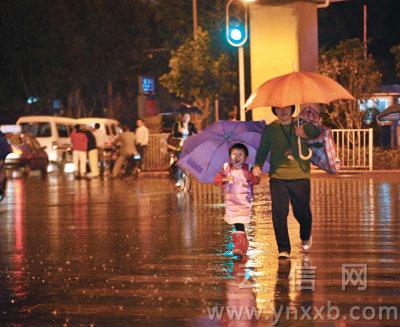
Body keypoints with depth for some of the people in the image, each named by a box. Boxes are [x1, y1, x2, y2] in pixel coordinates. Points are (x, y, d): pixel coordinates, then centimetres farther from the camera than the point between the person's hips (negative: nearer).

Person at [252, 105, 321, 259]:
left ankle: (305, 237, 40)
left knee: (302, 213, 7)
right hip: (278, 178, 1)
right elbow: (262, 150, 12)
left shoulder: (302, 125, 3)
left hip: (300, 176, 0)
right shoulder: (269, 129, 7)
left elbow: (317, 132, -11)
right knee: (279, 213, -10)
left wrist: (305, 130, -32)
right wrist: (257, 165, -6)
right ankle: (284, 249, -1)